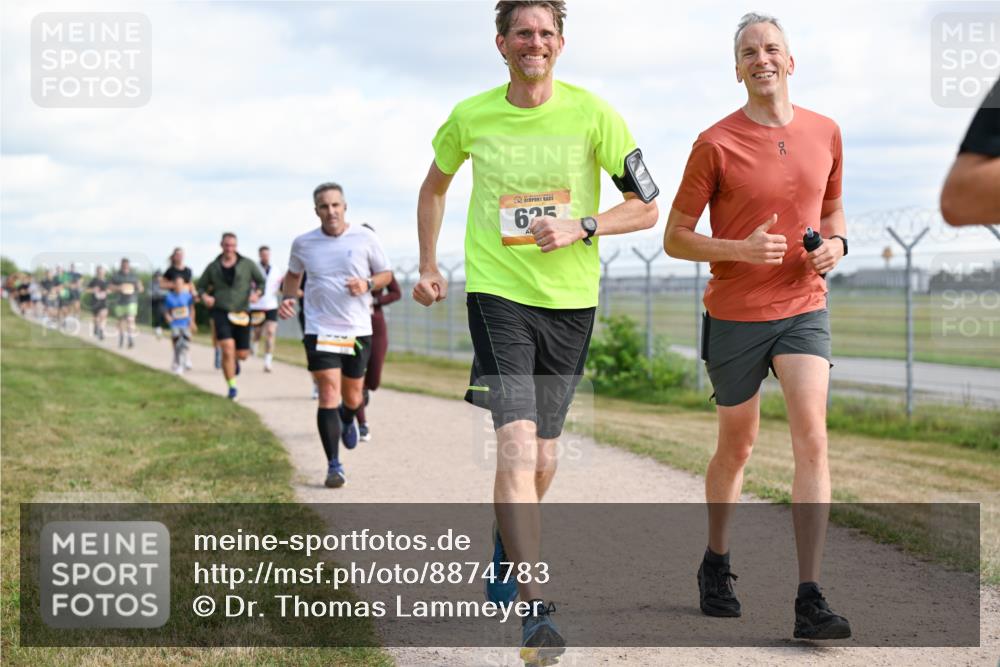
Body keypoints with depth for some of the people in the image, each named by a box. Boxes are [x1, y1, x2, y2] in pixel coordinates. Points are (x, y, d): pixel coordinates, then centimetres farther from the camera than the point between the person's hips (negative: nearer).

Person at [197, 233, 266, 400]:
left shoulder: (247, 264, 5)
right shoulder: (213, 267, 7)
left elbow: (262, 281, 11)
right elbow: (201, 286, 17)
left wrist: (256, 293, -9)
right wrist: (204, 296, -5)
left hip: (241, 313, 1)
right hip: (221, 312, -1)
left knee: (242, 354, 2)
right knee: (228, 348, -18)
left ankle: (234, 361, 43)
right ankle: (231, 387, -7)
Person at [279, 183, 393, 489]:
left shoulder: (365, 238, -2)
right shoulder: (303, 243, 2)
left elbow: (386, 274, 8)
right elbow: (293, 274, 20)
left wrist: (367, 284, -13)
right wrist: (287, 297, 0)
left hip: (358, 330, 1)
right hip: (320, 331, -1)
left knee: (352, 398, 11)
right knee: (328, 395, -12)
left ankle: (348, 419, 50)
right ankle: (334, 466, -6)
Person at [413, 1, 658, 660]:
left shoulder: (593, 113, -3)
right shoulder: (471, 117, 0)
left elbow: (647, 207, 0)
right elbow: (435, 186, 20)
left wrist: (580, 227, -15)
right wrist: (428, 267, 16)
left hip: (571, 298, 2)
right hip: (497, 293, -2)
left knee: (542, 461, 11)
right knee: (517, 447, -17)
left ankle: (505, 555, 41)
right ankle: (535, 611, -18)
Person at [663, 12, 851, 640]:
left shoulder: (825, 133, 5)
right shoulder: (715, 144, -7)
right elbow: (675, 238, -4)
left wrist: (836, 243, -2)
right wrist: (740, 250, -20)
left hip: (804, 308, 2)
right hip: (735, 314, -2)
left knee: (812, 438, -15)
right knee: (737, 447, 12)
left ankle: (810, 600, -15)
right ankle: (717, 565, 36)